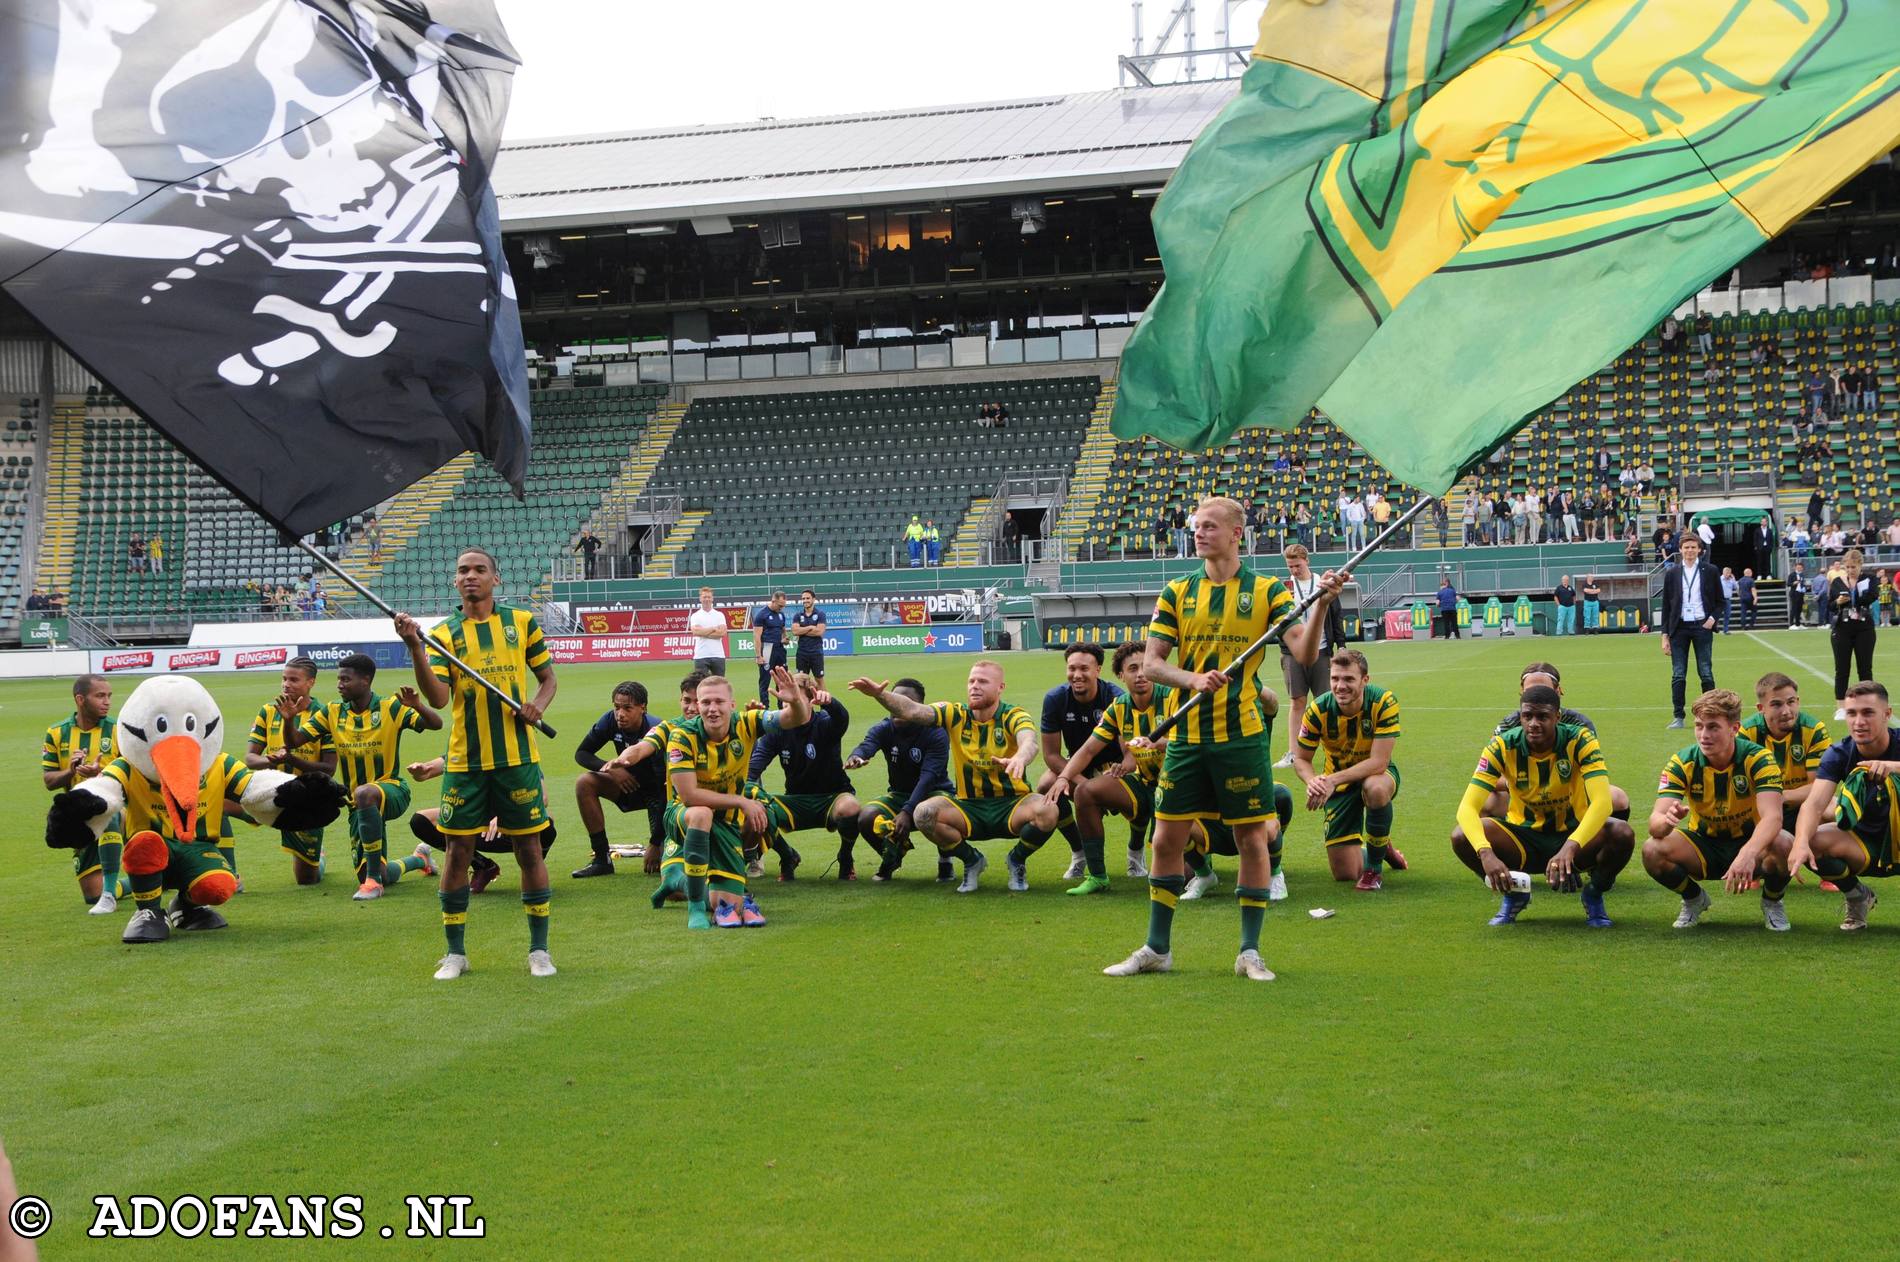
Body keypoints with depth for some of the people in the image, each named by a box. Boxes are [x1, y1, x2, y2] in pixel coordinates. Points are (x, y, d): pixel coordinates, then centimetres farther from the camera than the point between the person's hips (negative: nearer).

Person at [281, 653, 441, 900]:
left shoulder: (391, 708, -9)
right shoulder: (331, 712, 2)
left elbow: (436, 724, -16)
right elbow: (293, 742, 0)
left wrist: (418, 706, -36)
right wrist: (289, 720, -21)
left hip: (392, 789, -5)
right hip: (358, 803, 5)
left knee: (364, 794, -42)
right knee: (384, 877, 4)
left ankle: (373, 879, -34)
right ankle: (419, 859, 42)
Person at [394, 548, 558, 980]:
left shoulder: (522, 621, 6)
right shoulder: (444, 634, 4)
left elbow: (548, 677, 14)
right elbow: (437, 698, -10)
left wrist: (538, 705, -7)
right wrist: (415, 647, -21)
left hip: (517, 756, 0)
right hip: (465, 760, 0)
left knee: (529, 849, 3)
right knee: (458, 851, 3)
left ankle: (539, 949, 14)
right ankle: (455, 952, 14)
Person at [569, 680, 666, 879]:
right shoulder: (611, 721, -14)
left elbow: (665, 785, -31)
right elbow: (581, 753, -2)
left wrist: (656, 842, -32)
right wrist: (609, 768, -24)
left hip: (658, 792, -6)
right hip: (629, 785, 6)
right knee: (584, 783, -18)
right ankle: (602, 859, -12)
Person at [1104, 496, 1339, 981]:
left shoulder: (1267, 590, 1)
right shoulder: (1177, 593, 7)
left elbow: (1304, 653, -10)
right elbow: (1151, 664, 1)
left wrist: (1320, 605, -26)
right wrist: (1193, 679, -17)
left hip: (1242, 735, -2)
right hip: (1186, 736, 2)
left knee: (1252, 839, 1)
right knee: (1167, 838, 6)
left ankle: (1250, 951, 13)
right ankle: (1156, 949, 19)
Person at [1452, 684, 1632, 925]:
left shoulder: (1579, 740, -20)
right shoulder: (1503, 746, -17)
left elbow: (1602, 802, -32)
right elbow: (1467, 808, -25)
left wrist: (1570, 847, -48)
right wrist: (1486, 853, -44)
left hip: (1574, 833, -1)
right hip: (1524, 837, 1)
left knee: (1622, 835, -31)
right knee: (1461, 837, -25)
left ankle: (1594, 895, 2)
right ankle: (1513, 895, 5)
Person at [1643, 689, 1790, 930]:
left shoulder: (1758, 759, -20)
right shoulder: (1682, 763, -15)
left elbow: (1772, 816, -35)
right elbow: (1655, 821, -25)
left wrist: (1748, 853, -55)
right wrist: (1667, 820, -51)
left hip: (1750, 841, -2)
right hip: (1704, 844, 2)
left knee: (1783, 846, -35)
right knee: (1652, 851, -27)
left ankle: (1772, 902, 1)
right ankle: (1694, 899, 7)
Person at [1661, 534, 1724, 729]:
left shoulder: (1710, 571, 5)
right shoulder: (1672, 573, 8)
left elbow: (1721, 601, 11)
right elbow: (1666, 605, 9)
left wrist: (1713, 618, -7)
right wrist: (1665, 635, 4)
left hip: (1702, 626, -1)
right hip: (1679, 627, 1)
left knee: (1706, 673, -1)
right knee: (1678, 675, -1)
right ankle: (1678, 717, 2)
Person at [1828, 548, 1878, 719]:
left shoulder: (1868, 579, 0)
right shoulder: (1837, 582, 4)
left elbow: (1874, 596, -19)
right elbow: (1829, 607, 4)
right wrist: (1838, 602, -15)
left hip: (1864, 629, -1)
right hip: (1842, 630, 1)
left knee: (1865, 669, 4)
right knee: (1841, 669, 1)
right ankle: (1840, 706, 5)